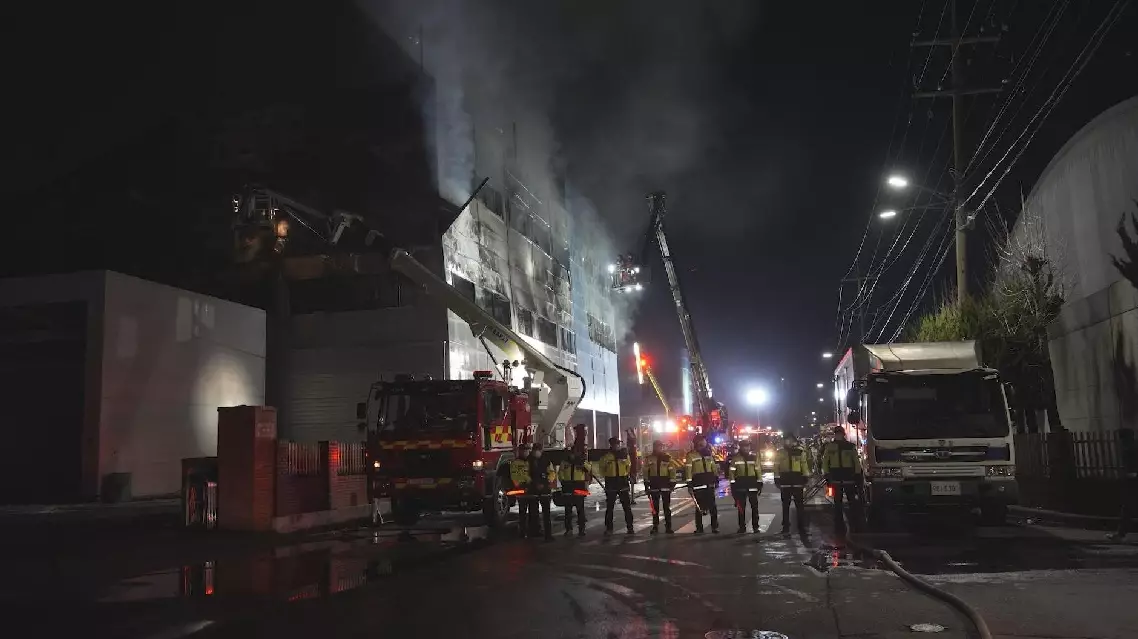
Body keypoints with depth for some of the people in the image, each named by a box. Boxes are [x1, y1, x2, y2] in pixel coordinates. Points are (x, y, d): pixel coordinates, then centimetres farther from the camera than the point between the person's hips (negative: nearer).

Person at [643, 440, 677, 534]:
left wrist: (672, 483, -5)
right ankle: (655, 526, 12)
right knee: (655, 507, 5)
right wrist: (646, 484, 1)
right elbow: (646, 472, 5)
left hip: (665, 484, -1)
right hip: (654, 485, 1)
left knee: (667, 507, 1)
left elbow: (672, 470, 2)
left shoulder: (667, 457, 4)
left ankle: (668, 526, 5)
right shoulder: (649, 458, 5)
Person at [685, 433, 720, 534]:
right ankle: (699, 528, 9)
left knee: (712, 506, 4)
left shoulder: (709, 453, 12)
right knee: (699, 507, 1)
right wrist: (689, 483, -14)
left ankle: (715, 526, 12)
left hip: (709, 483, 4)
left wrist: (716, 479, 14)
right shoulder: (691, 455, -5)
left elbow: (714, 466, 18)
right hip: (698, 483, -4)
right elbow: (688, 469, -9)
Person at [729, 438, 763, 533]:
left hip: (752, 484, 1)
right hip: (740, 484, -1)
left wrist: (760, 483, 2)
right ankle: (742, 527, 13)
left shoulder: (754, 456, 3)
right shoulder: (735, 458, -2)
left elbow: (758, 470, 5)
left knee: (754, 507, 4)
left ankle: (755, 526, 13)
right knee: (741, 507, 5)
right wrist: (733, 485, -6)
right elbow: (732, 472, -2)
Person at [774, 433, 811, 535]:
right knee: (785, 505, 7)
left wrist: (805, 478, -1)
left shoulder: (800, 451, 4)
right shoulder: (780, 452, 4)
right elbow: (776, 467, 3)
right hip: (785, 481, 0)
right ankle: (785, 526, 14)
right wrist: (777, 480, -2)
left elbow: (804, 465, 4)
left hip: (797, 481, 0)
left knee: (799, 504, 1)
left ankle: (802, 526, 7)